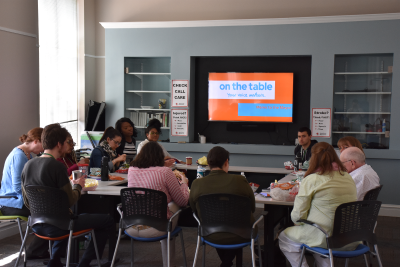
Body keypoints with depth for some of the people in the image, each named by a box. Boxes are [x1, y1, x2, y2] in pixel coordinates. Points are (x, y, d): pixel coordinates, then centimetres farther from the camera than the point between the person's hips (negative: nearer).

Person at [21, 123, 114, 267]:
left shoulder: (28, 165, 2)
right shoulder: (57, 166, -20)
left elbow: (27, 201, 10)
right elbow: (70, 201, -18)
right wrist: (78, 186, 1)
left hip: (36, 225, 8)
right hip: (55, 226, -8)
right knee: (107, 221, 1)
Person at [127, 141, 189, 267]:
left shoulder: (131, 170, 4)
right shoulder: (165, 172, -9)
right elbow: (183, 202, 0)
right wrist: (184, 183, 18)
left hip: (130, 228, 5)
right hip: (154, 229, -5)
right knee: (174, 205, 25)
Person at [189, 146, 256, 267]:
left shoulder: (196, 184, -14)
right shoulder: (240, 180, -17)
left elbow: (194, 210, 2)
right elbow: (252, 208, -3)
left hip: (211, 237, 2)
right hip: (240, 236, -1)